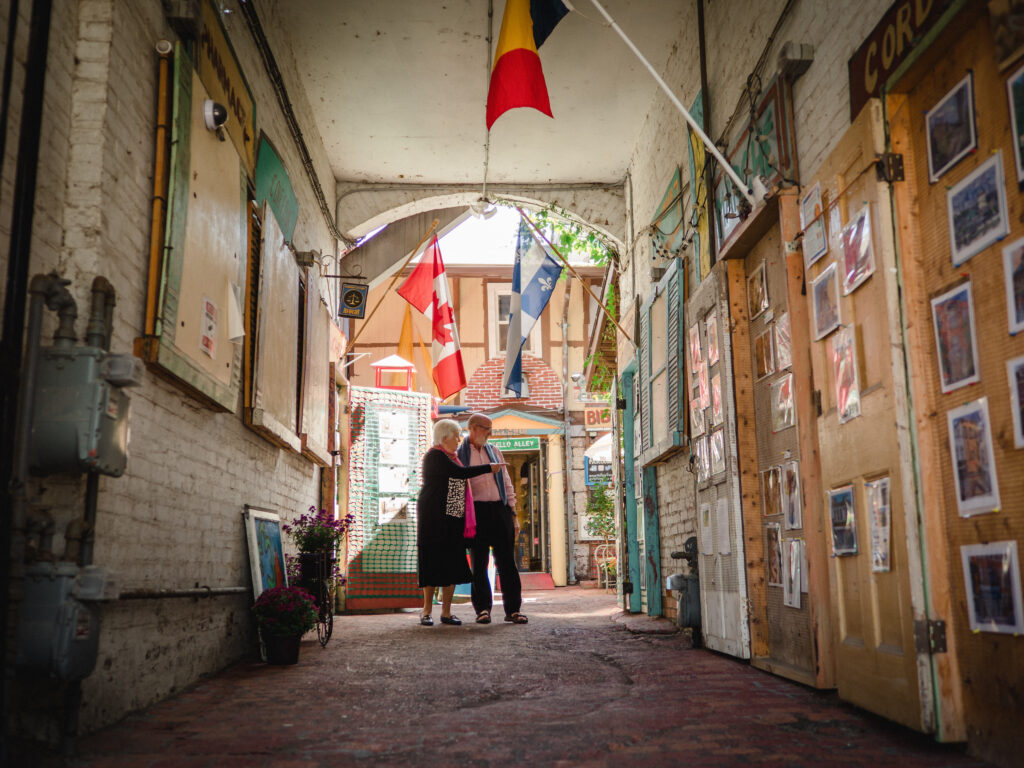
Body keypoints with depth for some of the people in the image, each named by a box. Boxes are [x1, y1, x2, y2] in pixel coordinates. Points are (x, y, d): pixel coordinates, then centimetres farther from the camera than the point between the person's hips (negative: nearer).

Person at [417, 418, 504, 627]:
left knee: (452, 564, 4)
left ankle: (446, 612, 8)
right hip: (434, 518, -8)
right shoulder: (434, 456, -10)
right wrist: (489, 468, -10)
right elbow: (461, 473, -18)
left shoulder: (452, 457, 18)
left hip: (454, 519, 8)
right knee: (433, 562, -4)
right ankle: (427, 611, 5)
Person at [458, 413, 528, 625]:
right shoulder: (459, 455, 4)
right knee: (479, 562, 1)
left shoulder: (494, 452, 16)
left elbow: (507, 484, 17)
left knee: (507, 561, 1)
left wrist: (513, 514, 10)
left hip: (500, 509, 3)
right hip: (476, 511, -3)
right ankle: (482, 609, 10)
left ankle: (513, 609, 6)